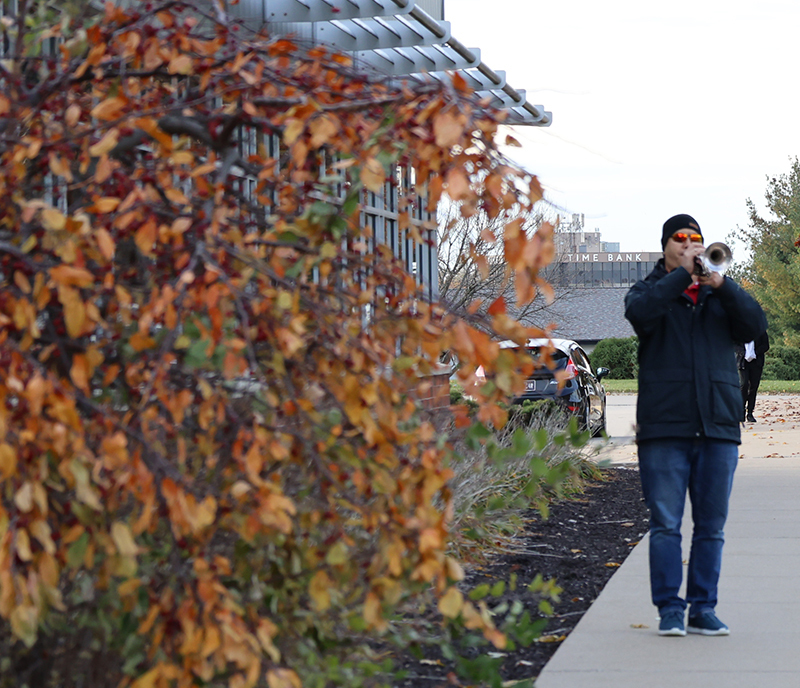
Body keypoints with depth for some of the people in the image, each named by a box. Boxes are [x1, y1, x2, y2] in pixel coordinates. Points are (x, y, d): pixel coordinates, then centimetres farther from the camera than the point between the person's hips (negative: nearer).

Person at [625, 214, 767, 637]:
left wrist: (722, 285, -14)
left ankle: (703, 609, 11)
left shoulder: (721, 295, 15)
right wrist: (682, 275, -16)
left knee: (711, 525, 5)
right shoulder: (651, 290, 9)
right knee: (665, 523, -4)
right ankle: (669, 609, 1)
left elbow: (755, 326, -2)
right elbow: (639, 312, -15)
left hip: (718, 427, 3)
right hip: (665, 427, -2)